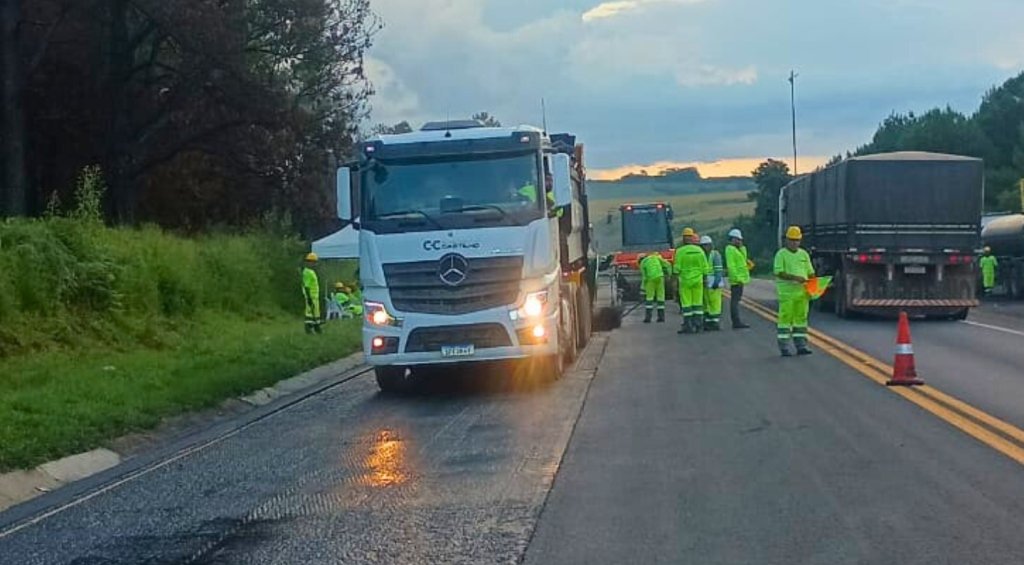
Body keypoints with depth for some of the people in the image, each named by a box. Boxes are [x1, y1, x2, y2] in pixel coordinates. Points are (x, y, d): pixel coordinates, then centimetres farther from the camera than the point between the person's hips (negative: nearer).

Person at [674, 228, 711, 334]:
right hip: (698, 281, 3)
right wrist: (705, 278, 13)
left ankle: (688, 326, 0)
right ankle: (698, 325, 8)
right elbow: (705, 267, 4)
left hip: (685, 281, -3)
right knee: (697, 303, 8)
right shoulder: (699, 250, 2)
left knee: (686, 303, 1)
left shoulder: (680, 251, -10)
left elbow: (677, 268, -10)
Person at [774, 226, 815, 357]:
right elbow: (778, 272, -13)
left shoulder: (804, 254, 15)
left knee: (801, 317, 6)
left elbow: (810, 272, 17)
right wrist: (794, 277, -23)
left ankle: (801, 345, 11)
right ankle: (784, 347, -2)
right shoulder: (781, 254, -2)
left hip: (802, 292, 5)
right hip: (787, 292, -5)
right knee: (785, 318, -4)